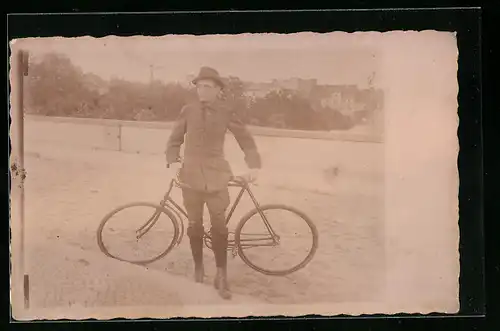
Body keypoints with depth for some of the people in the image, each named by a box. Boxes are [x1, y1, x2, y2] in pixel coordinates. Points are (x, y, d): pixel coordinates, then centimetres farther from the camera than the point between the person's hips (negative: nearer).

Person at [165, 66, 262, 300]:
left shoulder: (226, 112, -3)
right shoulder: (188, 110, -1)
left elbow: (245, 138, 1)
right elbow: (175, 139, 7)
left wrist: (253, 165, -9)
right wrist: (173, 160, -9)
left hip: (215, 176, -1)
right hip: (191, 175, 1)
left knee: (218, 226, -5)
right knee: (194, 225, 8)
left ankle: (221, 276, 3)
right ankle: (198, 267, 25)